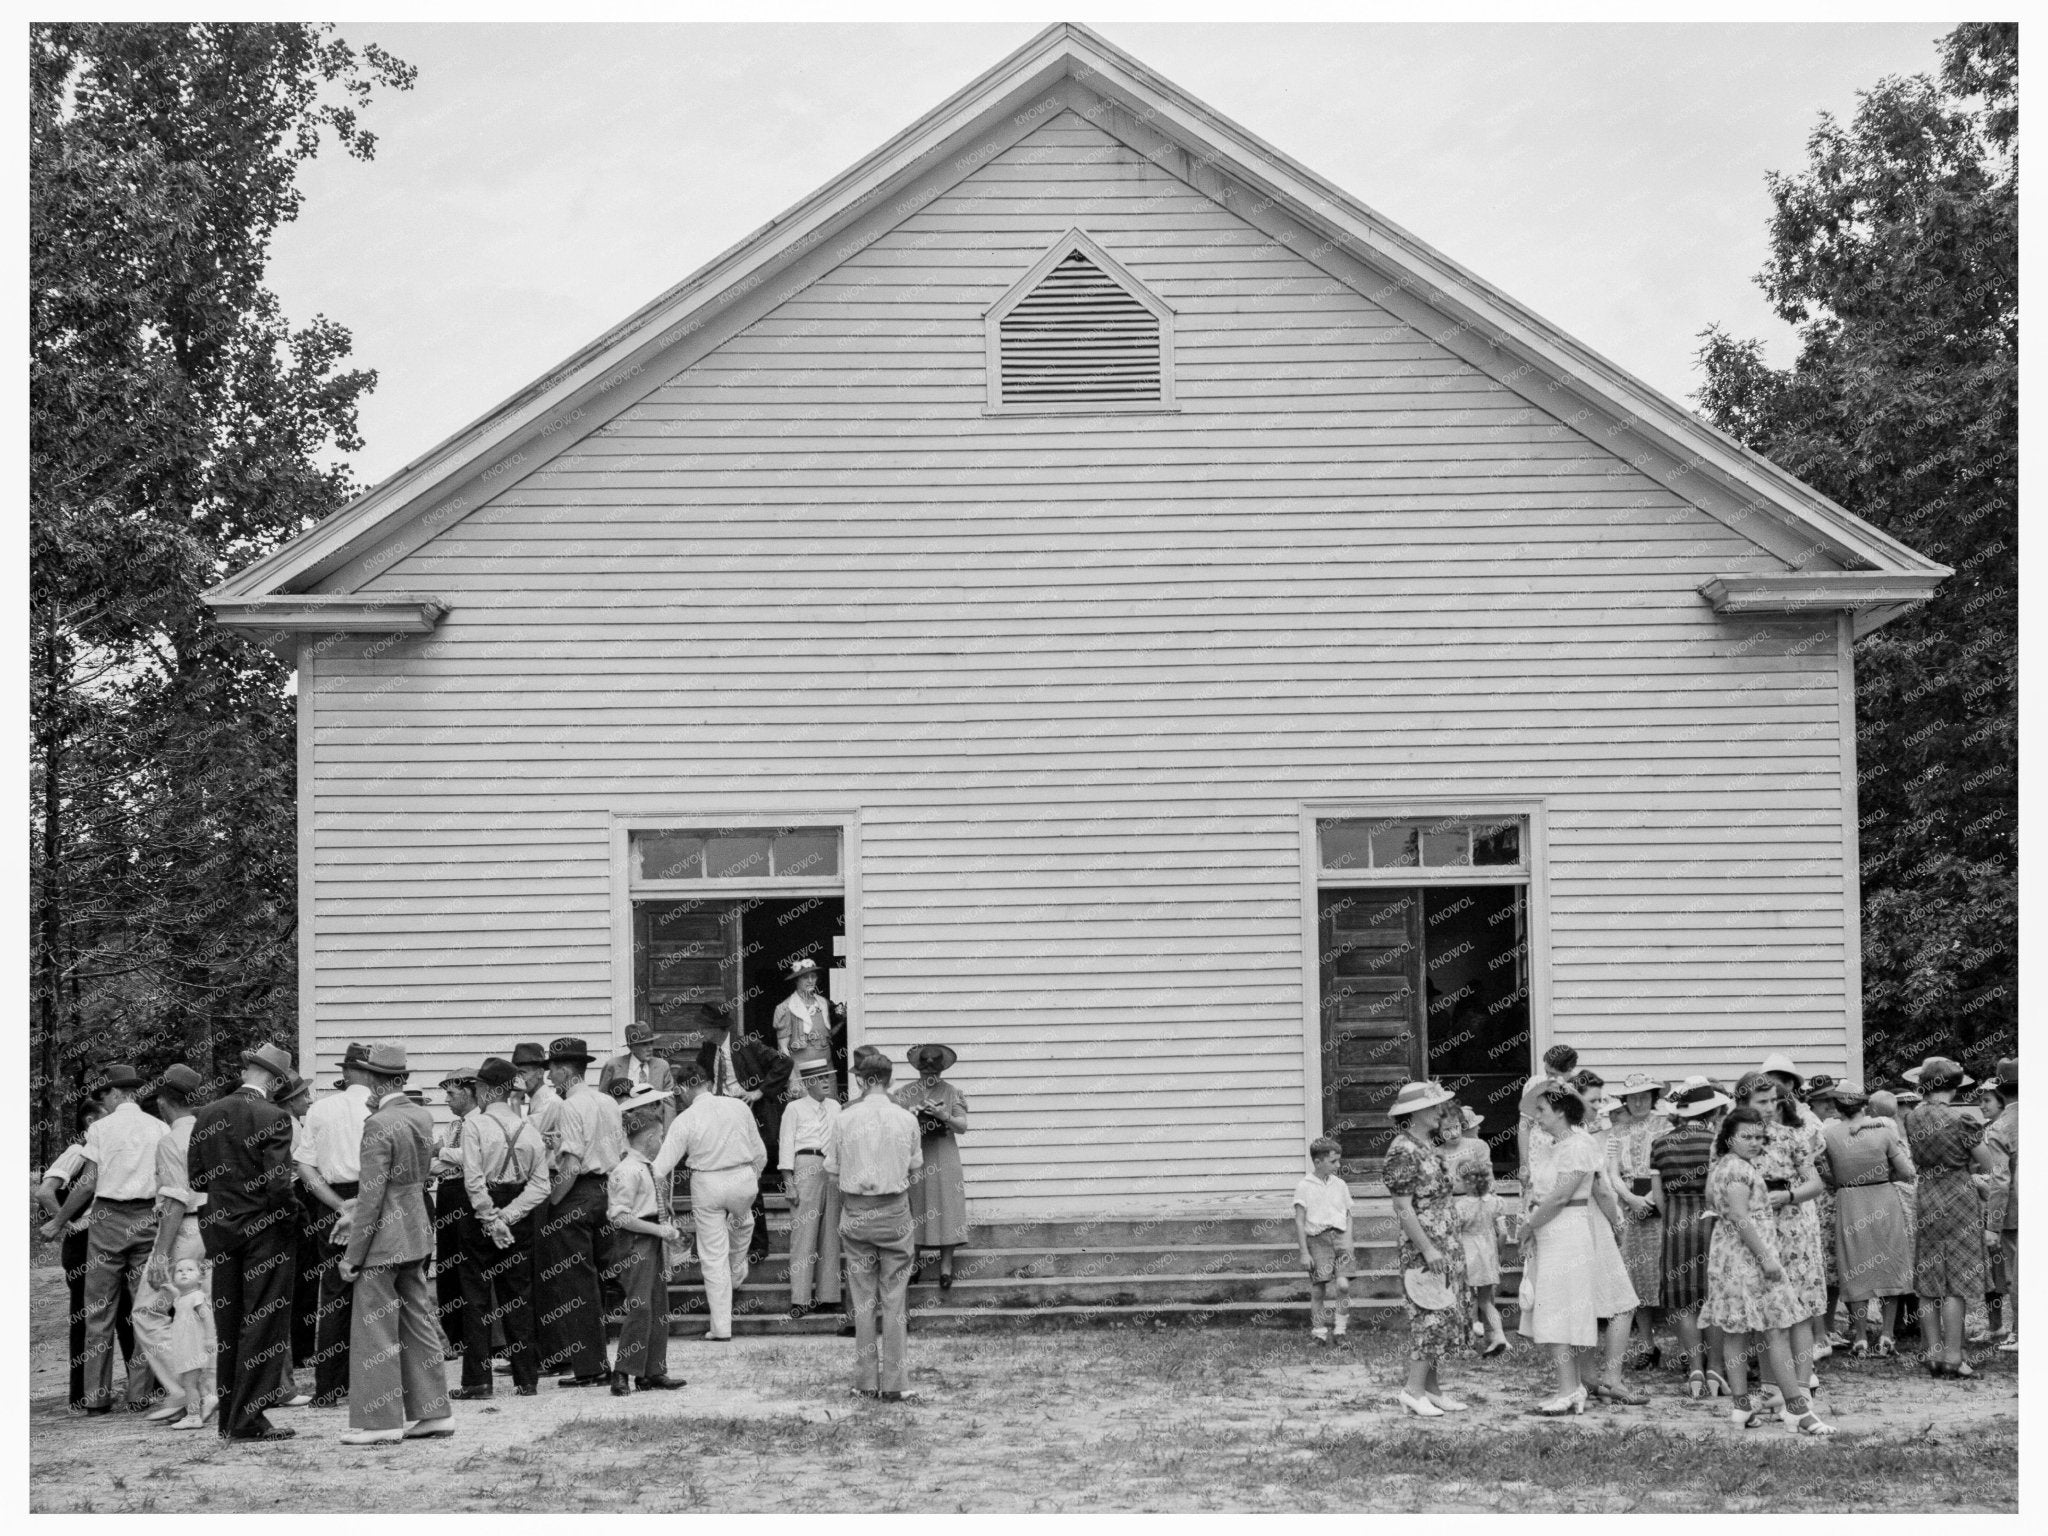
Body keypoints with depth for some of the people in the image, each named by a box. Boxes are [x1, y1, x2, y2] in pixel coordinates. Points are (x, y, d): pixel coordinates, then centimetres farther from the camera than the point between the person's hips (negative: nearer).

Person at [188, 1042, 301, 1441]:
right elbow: (278, 1184, -19)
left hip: (221, 1230, 6)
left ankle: (229, 1418, 18)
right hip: (265, 1230, -6)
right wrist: (293, 1216, -3)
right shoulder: (274, 1118, -14)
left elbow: (197, 1180, 6)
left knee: (228, 1327, 13)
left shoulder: (206, 1117, 4)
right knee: (263, 1324, 1)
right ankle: (248, 1419, -1)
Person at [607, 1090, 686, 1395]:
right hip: (636, 1244, -10)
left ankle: (653, 1372, 16)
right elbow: (620, 1217, -20)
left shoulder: (645, 1168, 13)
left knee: (659, 1308, 11)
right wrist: (659, 1229, -19)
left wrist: (665, 1230, 11)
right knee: (639, 1309, -11)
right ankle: (623, 1374, -8)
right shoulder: (627, 1171, -16)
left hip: (653, 1244, 10)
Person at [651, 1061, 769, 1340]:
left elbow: (662, 1167, -11)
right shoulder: (738, 1107, -2)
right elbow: (760, 1153, 6)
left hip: (707, 1185, -2)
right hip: (743, 1179, 2)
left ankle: (721, 1327, 12)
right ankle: (737, 1276, 57)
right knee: (742, 1223, 37)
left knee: (713, 1257, 8)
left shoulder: (684, 1120, -11)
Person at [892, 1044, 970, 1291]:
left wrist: (944, 1116, -18)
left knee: (945, 1210, -4)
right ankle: (911, 1264, 8)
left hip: (943, 1160, -1)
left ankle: (946, 1266, 0)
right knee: (912, 1213, 1)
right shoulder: (904, 1094, 9)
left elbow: (962, 1127, 0)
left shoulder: (952, 1093, 7)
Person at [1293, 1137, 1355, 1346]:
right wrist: (1304, 1252, -5)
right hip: (1317, 1240, -2)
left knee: (1343, 1284, -14)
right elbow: (1299, 1221, -1)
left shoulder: (1340, 1185, 11)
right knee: (1318, 1290, -1)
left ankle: (1342, 1327, 3)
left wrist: (1349, 1241, 2)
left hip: (1340, 1236, 2)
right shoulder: (1304, 1186, -1)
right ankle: (1319, 1331, 11)